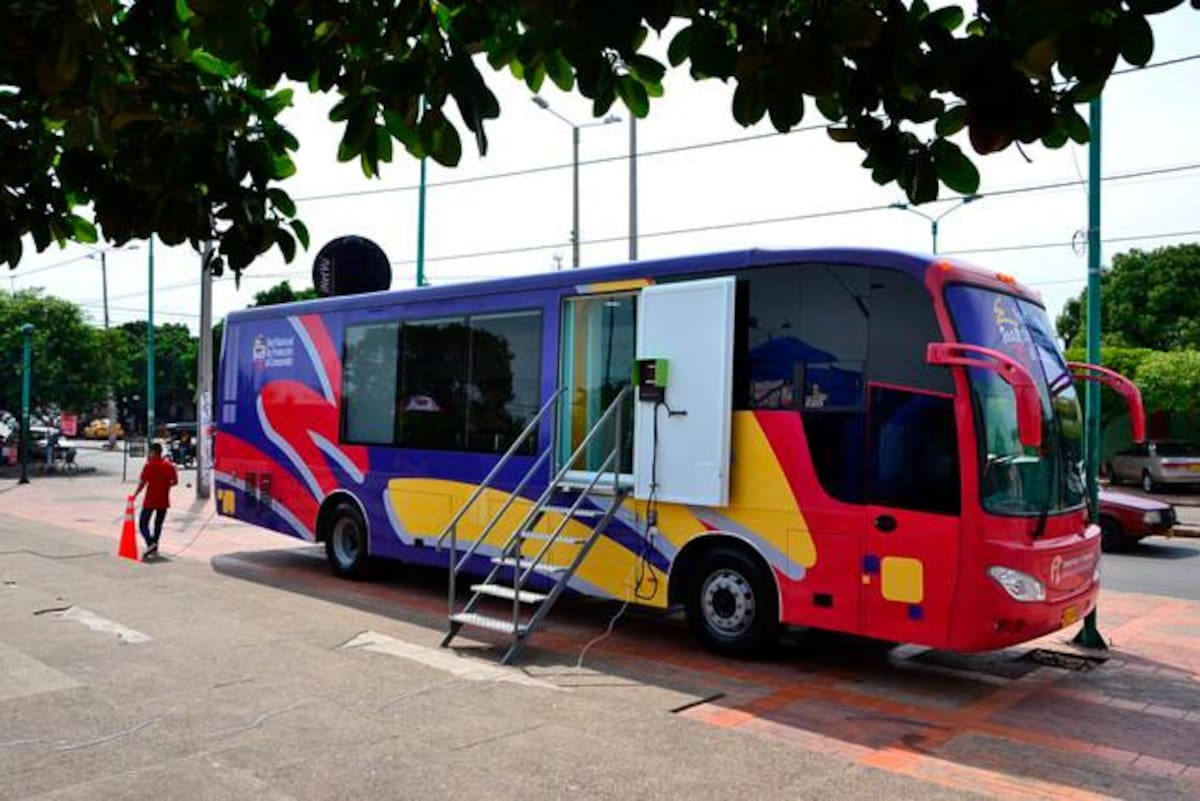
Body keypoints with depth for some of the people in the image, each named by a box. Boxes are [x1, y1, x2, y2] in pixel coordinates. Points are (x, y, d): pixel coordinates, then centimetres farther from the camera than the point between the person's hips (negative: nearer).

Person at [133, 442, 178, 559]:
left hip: (150, 500, -4)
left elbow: (143, 483, -12)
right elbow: (175, 481, 2)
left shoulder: (149, 465, -10)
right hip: (164, 501, 4)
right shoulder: (169, 465, 1)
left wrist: (135, 495, -1)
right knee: (158, 524, 16)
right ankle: (154, 549, 19)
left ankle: (150, 544, -20)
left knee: (143, 524, 2)